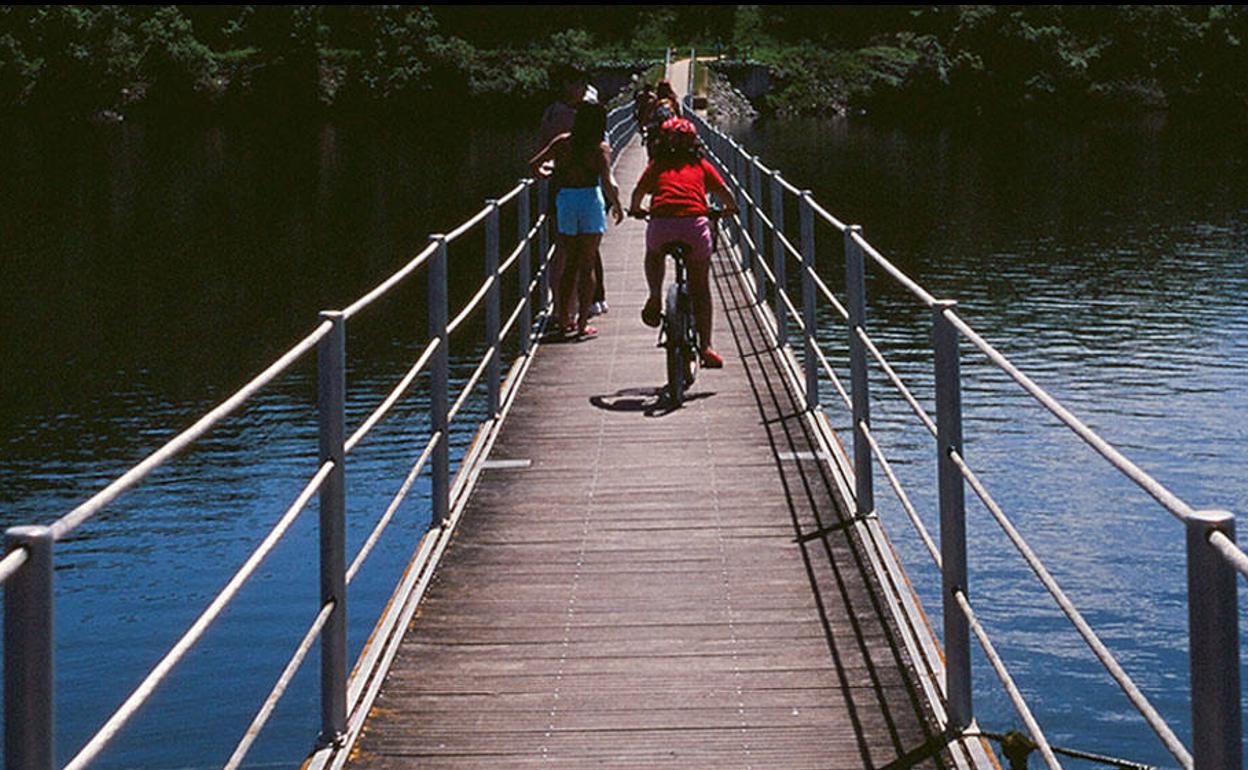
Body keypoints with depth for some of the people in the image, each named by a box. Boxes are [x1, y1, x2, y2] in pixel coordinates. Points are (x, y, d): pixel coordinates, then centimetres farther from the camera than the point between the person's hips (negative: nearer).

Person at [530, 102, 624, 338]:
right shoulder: (601, 148, -7)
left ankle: (564, 318, 16)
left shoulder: (563, 142, 4)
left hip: (565, 198, 3)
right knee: (587, 266, 4)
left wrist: (545, 174, 23)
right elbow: (607, 183, -16)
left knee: (569, 264, 16)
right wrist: (616, 205, -1)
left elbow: (534, 164, 2)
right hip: (590, 199, -3)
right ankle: (582, 323, 1)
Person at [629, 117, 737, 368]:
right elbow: (725, 194, 14)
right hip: (695, 222, 0)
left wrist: (635, 210, 31)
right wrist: (730, 208, 35)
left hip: (661, 223, 0)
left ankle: (655, 298, 15)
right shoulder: (701, 166, 21)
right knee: (701, 287, 13)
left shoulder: (656, 166, 20)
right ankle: (706, 347, 11)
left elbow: (639, 191, 10)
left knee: (654, 253, 36)